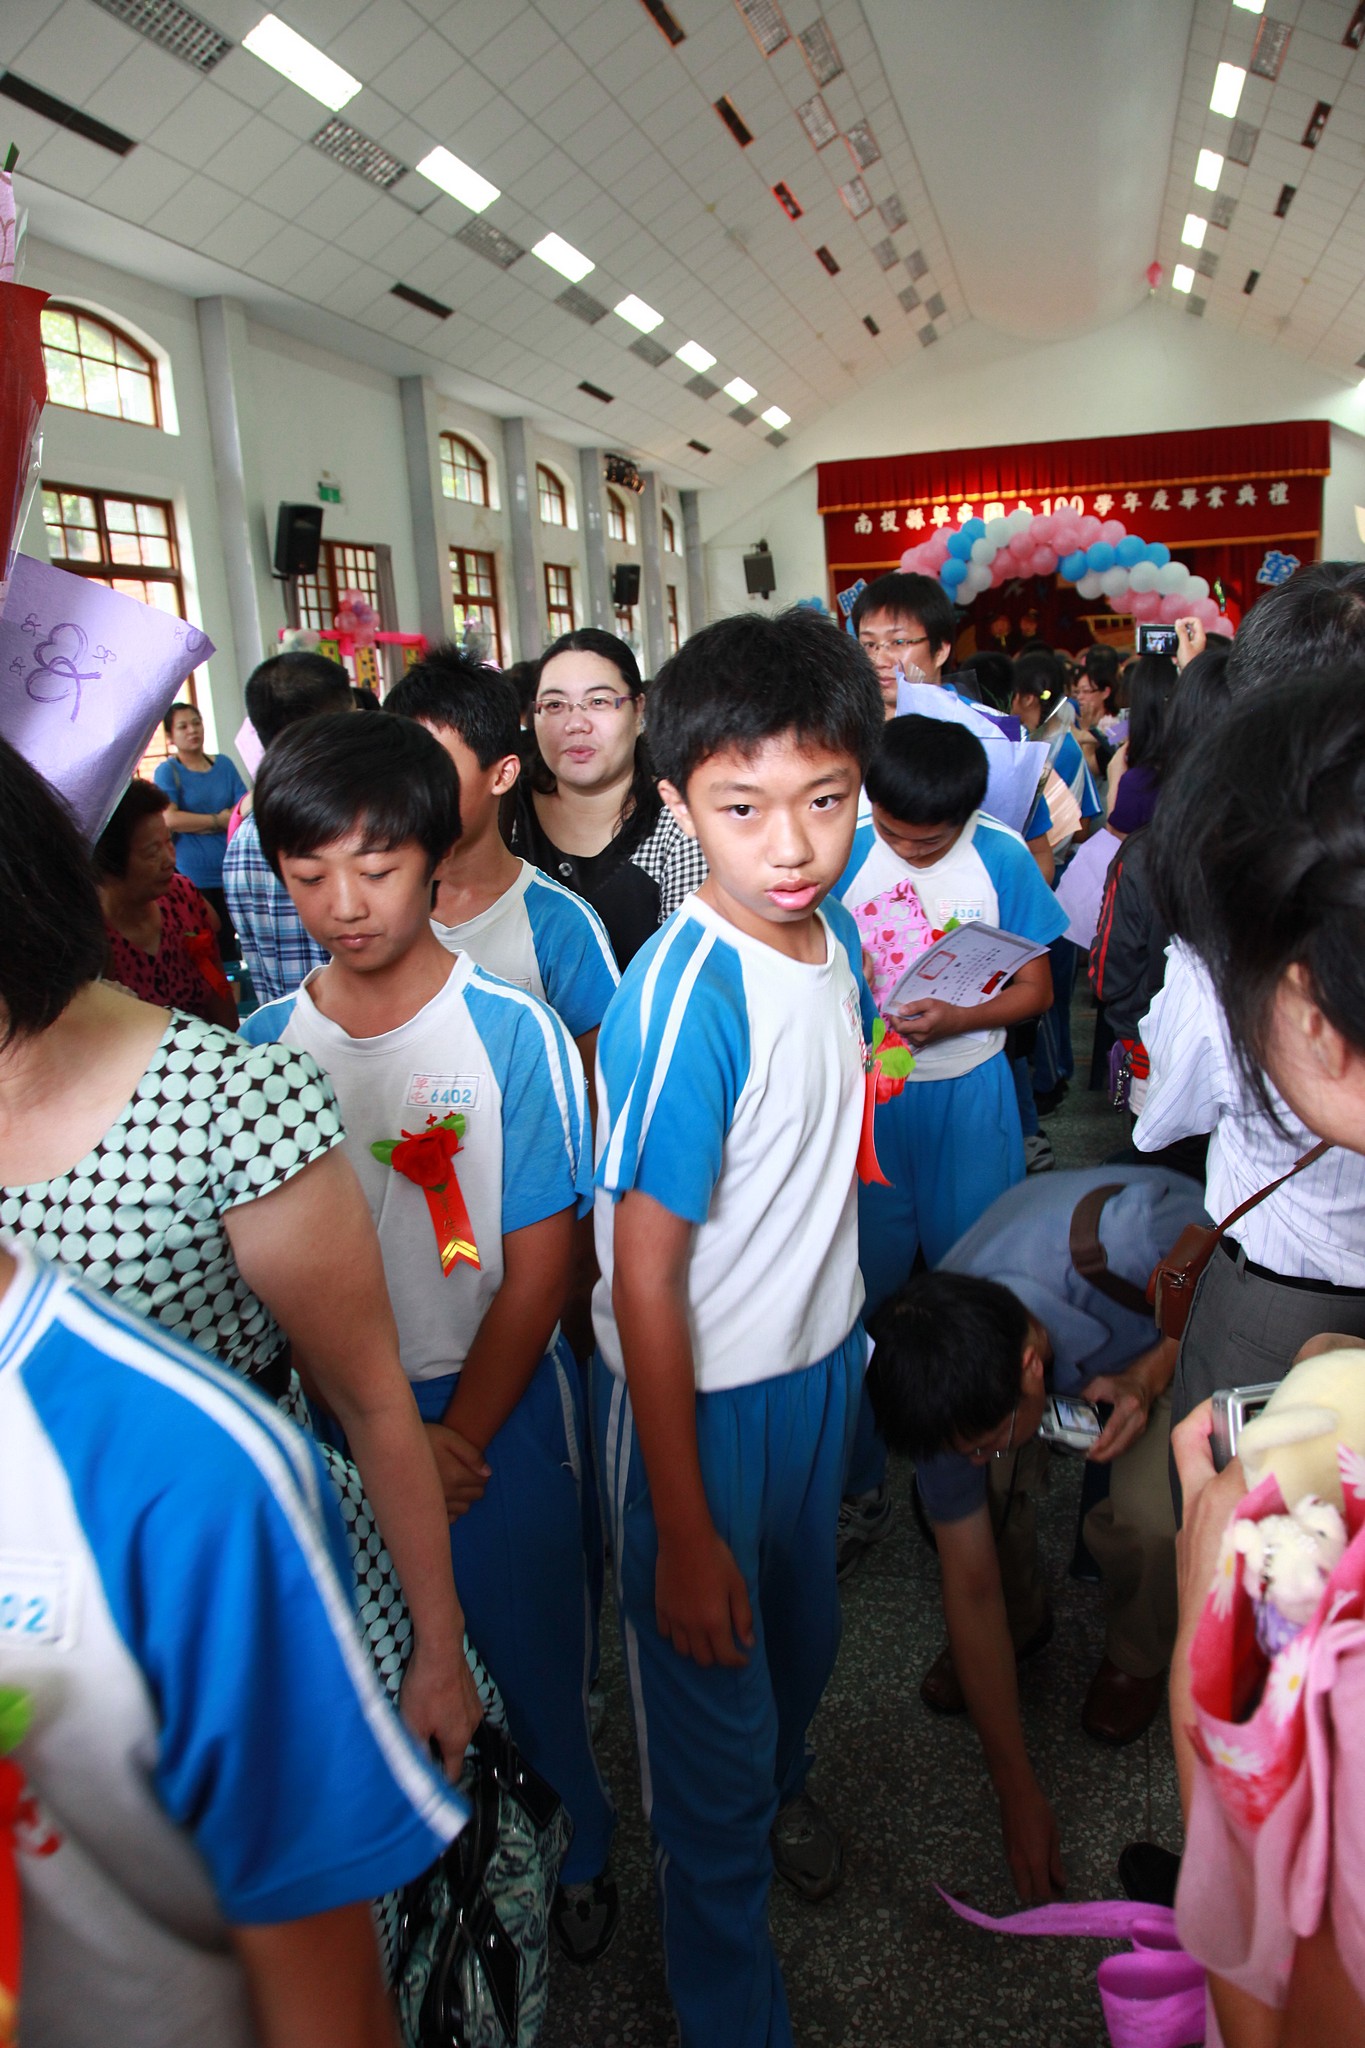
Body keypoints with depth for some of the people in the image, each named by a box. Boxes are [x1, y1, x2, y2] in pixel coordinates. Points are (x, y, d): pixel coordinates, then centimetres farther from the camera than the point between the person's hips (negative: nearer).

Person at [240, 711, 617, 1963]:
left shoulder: (513, 1035, -14)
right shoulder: (264, 1046, -5)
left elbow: (540, 1265, -11)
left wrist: (456, 1438, -12)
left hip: (497, 1403, -2)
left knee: (531, 1649, 14)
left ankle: (571, 1849, 44)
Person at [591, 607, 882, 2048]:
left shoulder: (835, 933, -6)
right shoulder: (683, 999, -29)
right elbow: (645, 1284, -24)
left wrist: (846, 1333, 16)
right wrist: (683, 1532, -18)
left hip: (821, 1360, 7)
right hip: (695, 1398, -7)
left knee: (803, 1631, 29)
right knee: (712, 1695, 13)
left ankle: (782, 1782, 63)